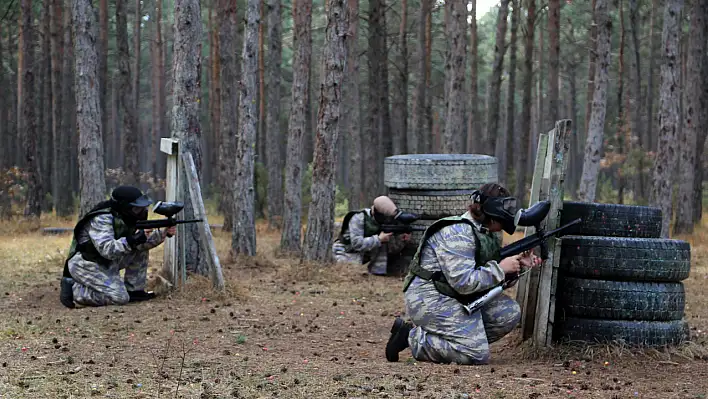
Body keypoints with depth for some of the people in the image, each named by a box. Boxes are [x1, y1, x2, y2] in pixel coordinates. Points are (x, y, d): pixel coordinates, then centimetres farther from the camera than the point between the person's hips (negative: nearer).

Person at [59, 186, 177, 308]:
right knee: (120, 298, -21)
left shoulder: (126, 219, 1)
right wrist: (134, 240, -40)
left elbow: (141, 244, 3)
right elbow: (107, 250, -35)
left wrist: (163, 234, -12)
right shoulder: (102, 219, -25)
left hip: (106, 263, 9)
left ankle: (134, 291, 6)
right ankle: (74, 289, -8)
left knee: (140, 248, 0)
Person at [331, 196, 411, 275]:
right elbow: (356, 244, -32)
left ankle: (378, 272, -8)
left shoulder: (383, 222, -8)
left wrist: (401, 240, -25)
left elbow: (392, 249, -5)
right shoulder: (358, 218, -25)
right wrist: (379, 239, -33)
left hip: (363, 254, 6)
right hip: (345, 252, -6)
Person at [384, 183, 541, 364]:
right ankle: (412, 337, -4)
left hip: (461, 298, 10)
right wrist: (500, 268, -18)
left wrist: (517, 264, -2)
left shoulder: (489, 233, 10)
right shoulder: (457, 233, -21)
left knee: (509, 312, -2)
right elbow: (464, 282, -27)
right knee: (477, 355, -17)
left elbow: (489, 273, 15)